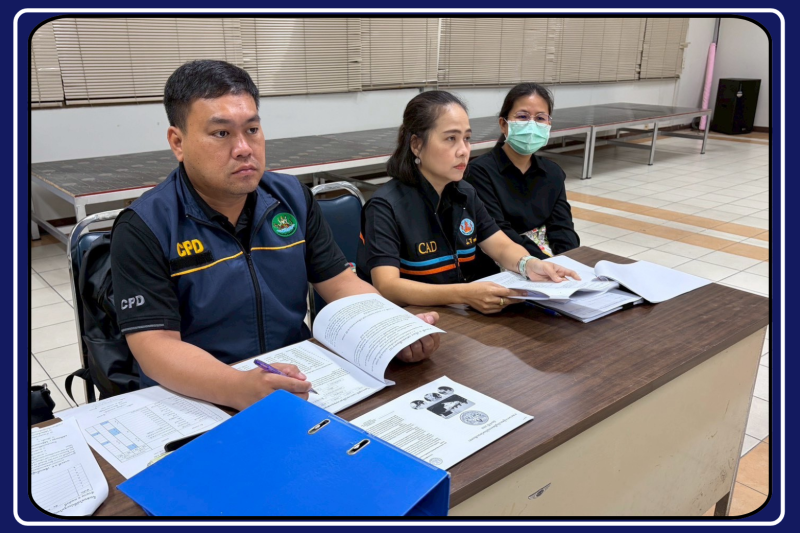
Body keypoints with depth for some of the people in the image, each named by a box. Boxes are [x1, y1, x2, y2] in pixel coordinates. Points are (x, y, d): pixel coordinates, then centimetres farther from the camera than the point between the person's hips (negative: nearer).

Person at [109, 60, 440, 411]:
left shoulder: (293, 198, 3)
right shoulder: (143, 229, -12)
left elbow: (339, 282, 4)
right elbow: (156, 346, -19)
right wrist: (243, 390, -36)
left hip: (299, 388, 3)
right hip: (195, 404, -2)